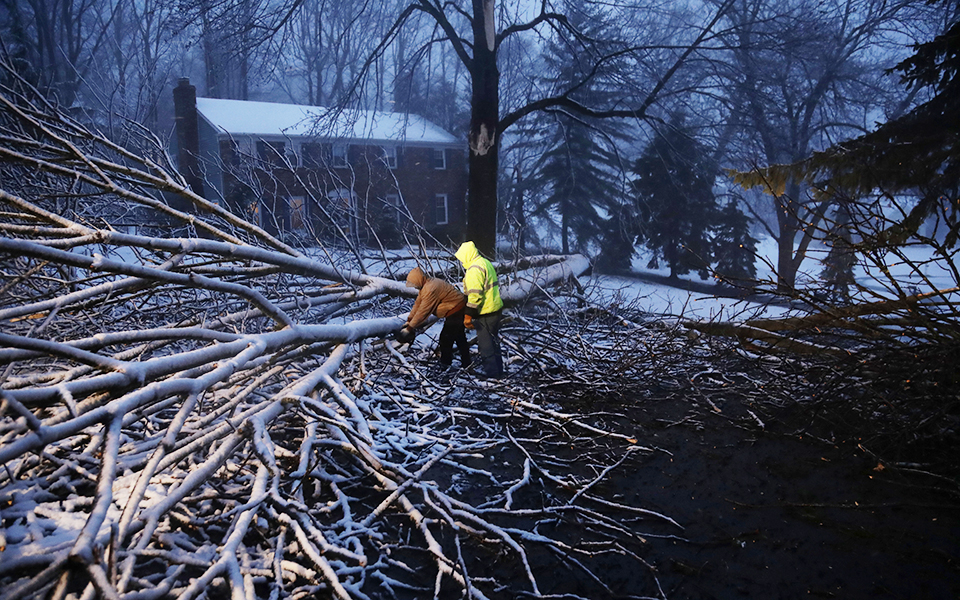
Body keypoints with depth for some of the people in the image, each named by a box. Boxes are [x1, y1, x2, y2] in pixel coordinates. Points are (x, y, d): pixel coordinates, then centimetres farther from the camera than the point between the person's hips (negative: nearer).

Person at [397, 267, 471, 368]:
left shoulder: (431, 289, -28)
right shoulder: (425, 286, 5)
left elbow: (423, 311, -26)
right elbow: (418, 303, 9)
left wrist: (410, 328, -19)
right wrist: (409, 321, 5)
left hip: (455, 311, -11)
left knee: (445, 338, -3)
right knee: (460, 338, 20)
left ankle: (445, 365, 9)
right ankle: (466, 364, 31)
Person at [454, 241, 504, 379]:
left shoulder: (474, 269, -19)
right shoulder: (485, 263, 14)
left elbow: (475, 294, -25)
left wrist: (468, 315, -23)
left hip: (485, 313, -10)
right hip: (495, 309, 10)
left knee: (486, 344, -1)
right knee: (493, 342, 20)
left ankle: (491, 373, 5)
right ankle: (497, 371, 30)